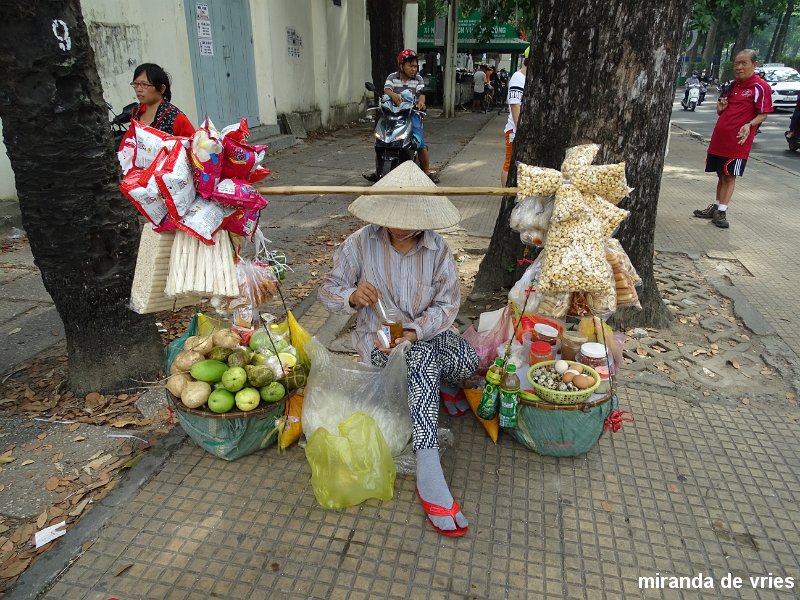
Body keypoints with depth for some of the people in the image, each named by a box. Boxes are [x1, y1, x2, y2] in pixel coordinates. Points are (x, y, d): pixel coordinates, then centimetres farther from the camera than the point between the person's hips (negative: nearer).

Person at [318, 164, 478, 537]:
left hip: (425, 333, 3)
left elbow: (448, 302, -6)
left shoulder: (437, 247, -6)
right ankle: (429, 478, -32)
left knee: (468, 361, -27)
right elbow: (328, 290, -4)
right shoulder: (360, 244, -10)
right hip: (378, 338, -2)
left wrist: (416, 330, -23)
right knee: (423, 358, -34)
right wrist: (352, 296, -28)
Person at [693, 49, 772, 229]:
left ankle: (721, 211, 4)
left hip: (738, 140, -7)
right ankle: (716, 207, 24)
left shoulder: (761, 87, -9)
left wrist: (749, 125, -27)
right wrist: (721, 107, 2)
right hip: (719, 138, 7)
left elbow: (763, 114, -10)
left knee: (730, 176, -1)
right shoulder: (734, 84, 13)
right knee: (721, 174, 15)